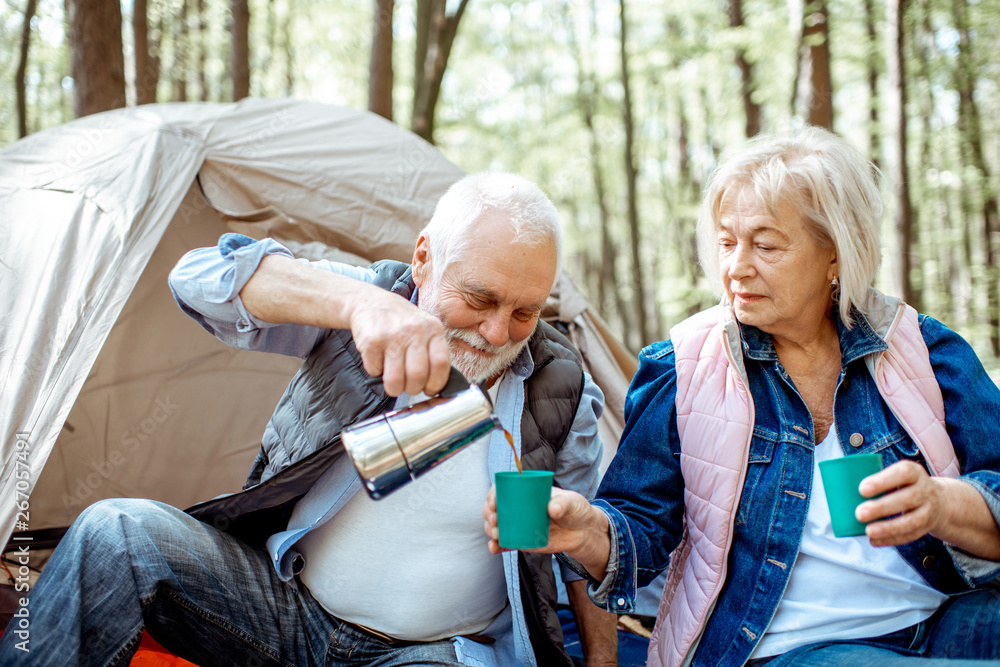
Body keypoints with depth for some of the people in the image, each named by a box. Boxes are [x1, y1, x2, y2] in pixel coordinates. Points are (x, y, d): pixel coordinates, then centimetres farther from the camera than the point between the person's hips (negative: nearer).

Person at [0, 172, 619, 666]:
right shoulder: (360, 297, -6)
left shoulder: (563, 389, -4)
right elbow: (201, 276, -22)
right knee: (118, 532, -22)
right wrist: (360, 301, -37)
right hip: (283, 604, 2)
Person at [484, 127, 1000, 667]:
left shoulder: (926, 352, 5)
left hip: (946, 622, 4)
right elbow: (642, 526, -1)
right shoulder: (682, 369, 2)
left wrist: (939, 504, -25)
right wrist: (586, 531, -24)